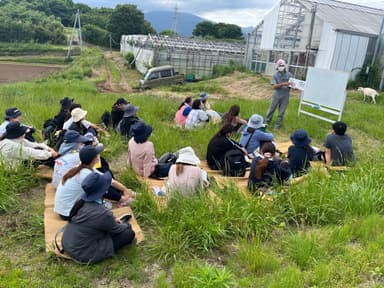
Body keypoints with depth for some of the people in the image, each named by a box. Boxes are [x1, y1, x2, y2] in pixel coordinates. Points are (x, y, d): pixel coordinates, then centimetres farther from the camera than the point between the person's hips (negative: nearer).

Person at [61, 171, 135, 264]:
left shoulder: (82, 200, -9)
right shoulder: (103, 214, -30)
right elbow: (117, 230, -8)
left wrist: (112, 220, 18)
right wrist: (127, 225, 13)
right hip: (82, 253, -8)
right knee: (129, 233, -3)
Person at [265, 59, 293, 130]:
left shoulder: (289, 75, 0)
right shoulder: (275, 75, -6)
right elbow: (274, 86, -14)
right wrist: (283, 84, -27)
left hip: (285, 96, 1)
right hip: (277, 95, -1)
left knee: (281, 111, 6)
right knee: (272, 109, 10)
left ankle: (277, 124, 18)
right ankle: (267, 121, 27)